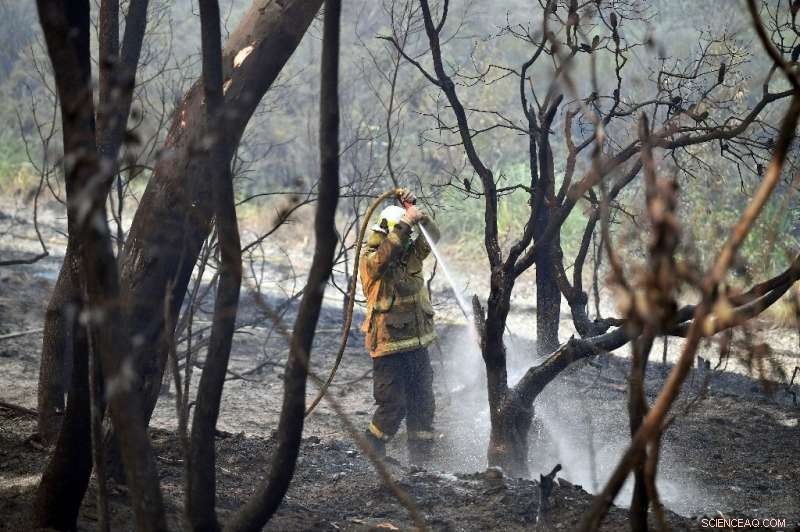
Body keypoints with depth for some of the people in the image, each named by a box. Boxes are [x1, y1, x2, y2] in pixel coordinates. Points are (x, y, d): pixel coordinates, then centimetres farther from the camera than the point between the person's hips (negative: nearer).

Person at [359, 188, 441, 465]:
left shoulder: (409, 257, 12)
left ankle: (420, 460, 17)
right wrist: (406, 221, -27)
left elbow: (432, 237, 7)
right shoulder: (371, 261, -9)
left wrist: (418, 213, -7)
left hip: (417, 345, 7)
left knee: (423, 406, 9)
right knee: (393, 406, -8)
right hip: (389, 349, -7)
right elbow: (387, 251, -28)